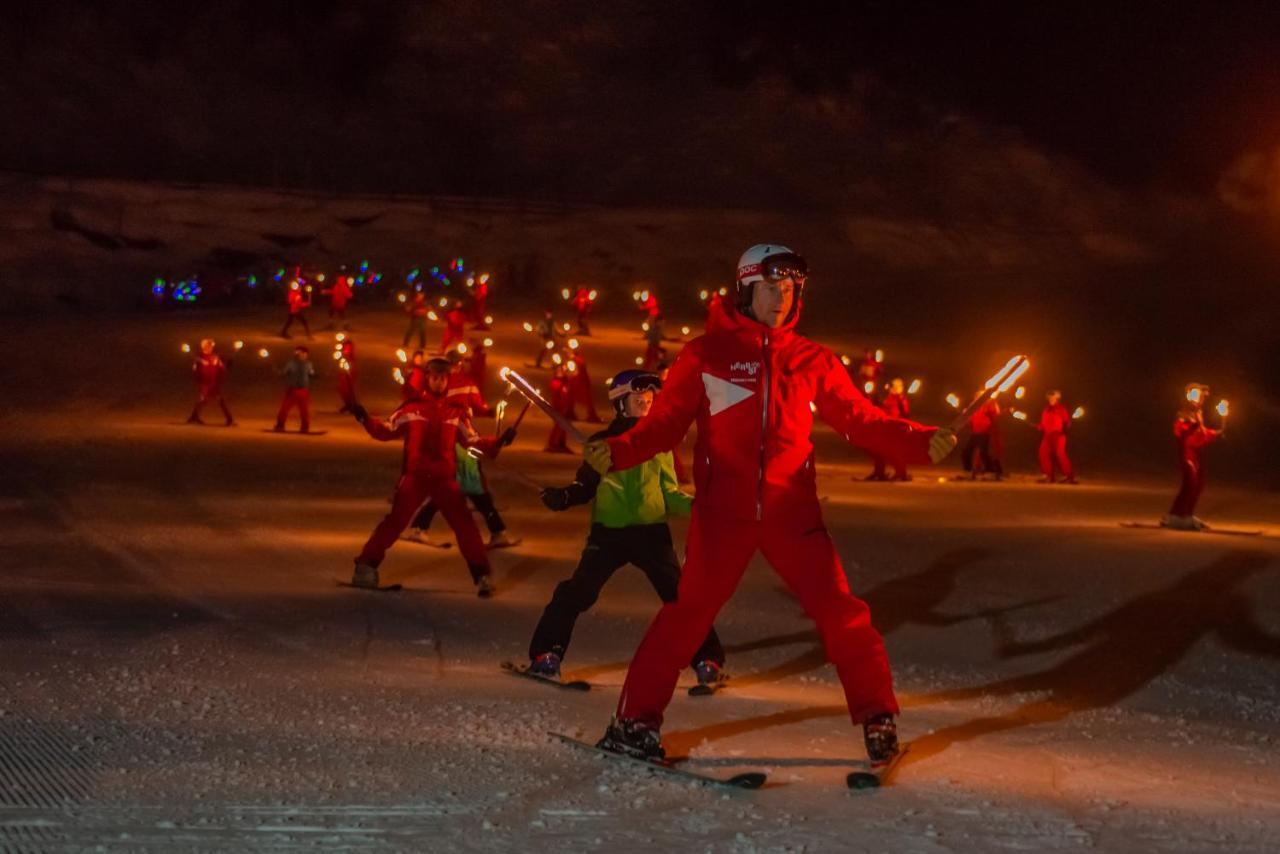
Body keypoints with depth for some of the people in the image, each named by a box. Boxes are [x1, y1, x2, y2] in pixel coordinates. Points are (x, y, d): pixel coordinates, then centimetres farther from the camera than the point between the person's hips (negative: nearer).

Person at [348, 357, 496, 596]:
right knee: (394, 521, -3)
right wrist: (365, 419, -10)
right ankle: (366, 566, 7)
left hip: (445, 478, 1)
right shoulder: (412, 407, 2)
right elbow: (386, 431, 4)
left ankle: (482, 576, 1)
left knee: (464, 524, -4)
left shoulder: (457, 411, 7)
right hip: (414, 475, -1)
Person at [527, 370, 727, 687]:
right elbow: (586, 485, 10)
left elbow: (668, 492, 11)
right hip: (609, 531, -1)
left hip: (652, 530, 1)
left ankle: (708, 661, 3)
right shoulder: (603, 443, 8)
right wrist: (564, 497, -10)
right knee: (577, 592, -12)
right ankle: (546, 655, -2)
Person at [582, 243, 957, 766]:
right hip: (723, 511, -2)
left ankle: (877, 719, 9)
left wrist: (921, 443, -5)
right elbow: (665, 423, 0)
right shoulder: (706, 354, 4)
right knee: (689, 612, -3)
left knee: (840, 612, -4)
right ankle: (635, 719, 8)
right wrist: (619, 452, -18)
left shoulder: (811, 361, 11)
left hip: (791, 511, 2)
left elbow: (861, 420, 8)